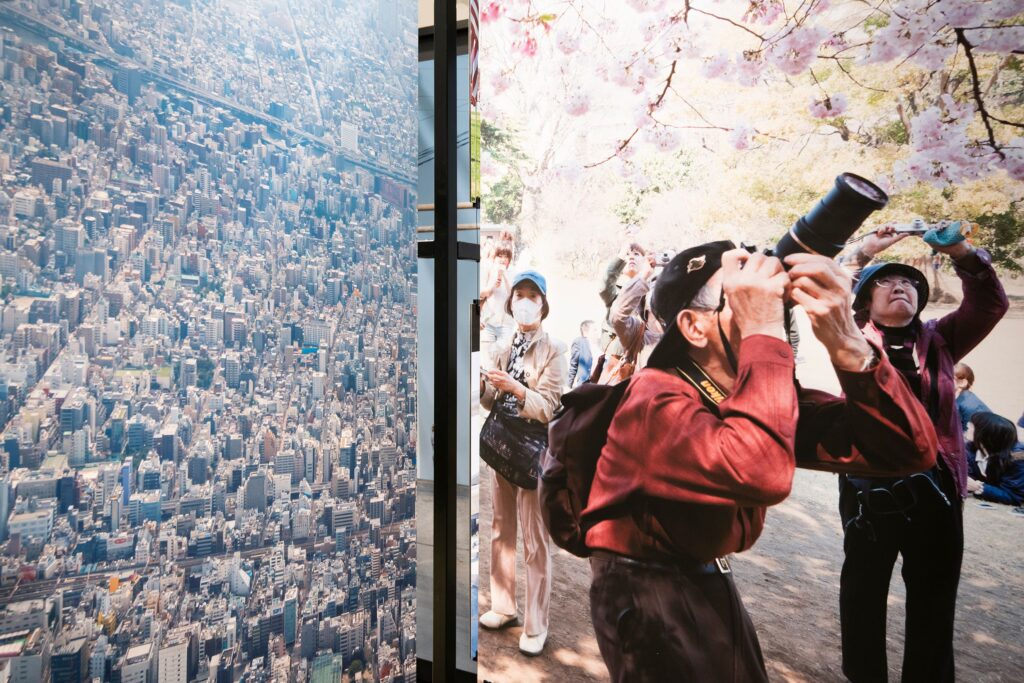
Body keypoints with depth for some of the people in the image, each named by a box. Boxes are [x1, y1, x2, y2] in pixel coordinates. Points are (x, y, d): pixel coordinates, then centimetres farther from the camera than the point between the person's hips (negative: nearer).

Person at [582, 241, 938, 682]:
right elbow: (759, 473, -47)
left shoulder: (764, 394, -5)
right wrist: (763, 332, -38)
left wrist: (846, 343, -25)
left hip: (710, 581, 7)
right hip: (646, 592, -7)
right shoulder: (656, 397, -28)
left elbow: (911, 450, -11)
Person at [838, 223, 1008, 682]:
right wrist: (864, 254, -15)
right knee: (864, 588, 12)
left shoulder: (939, 341, 10)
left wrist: (961, 252, -10)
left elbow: (990, 304, 2)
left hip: (934, 485, 3)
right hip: (869, 484, -3)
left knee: (934, 598, 14)